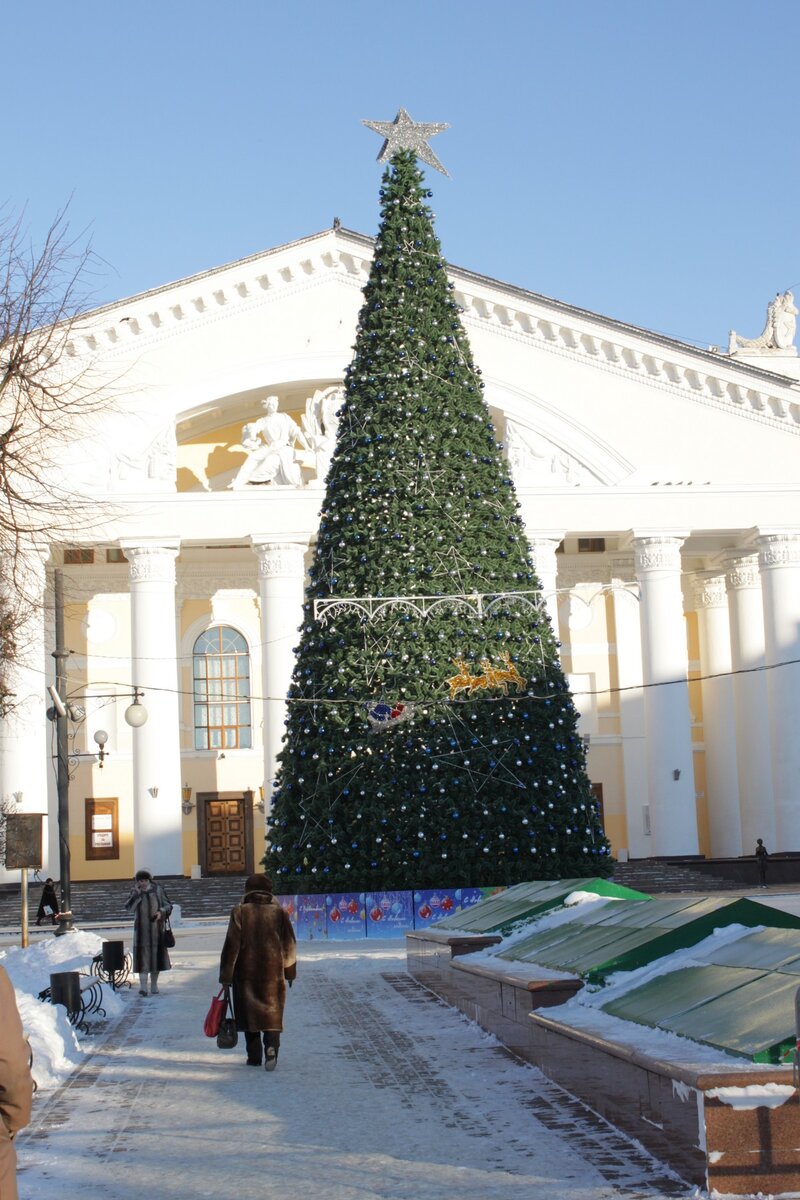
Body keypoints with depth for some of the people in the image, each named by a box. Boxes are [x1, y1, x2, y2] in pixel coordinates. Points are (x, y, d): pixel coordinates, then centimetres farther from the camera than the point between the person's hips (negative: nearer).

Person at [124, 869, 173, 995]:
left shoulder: (157, 890, 1)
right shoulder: (135, 892, 2)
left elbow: (168, 905, 6)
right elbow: (128, 906, -11)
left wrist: (161, 912, -13)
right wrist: (136, 893, -20)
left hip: (156, 929, 1)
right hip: (141, 930, -1)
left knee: (156, 955, 7)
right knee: (142, 956, -8)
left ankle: (154, 985, 20)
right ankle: (143, 986, -10)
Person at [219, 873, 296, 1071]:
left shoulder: (240, 912, -4)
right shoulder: (278, 913, 2)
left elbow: (232, 945, -7)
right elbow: (289, 945, 6)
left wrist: (226, 975, -2)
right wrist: (290, 971, 17)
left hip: (246, 973, -1)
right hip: (273, 973, 1)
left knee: (250, 1013, 10)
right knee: (272, 1012, 5)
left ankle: (254, 1056, 12)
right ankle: (271, 1047, -18)